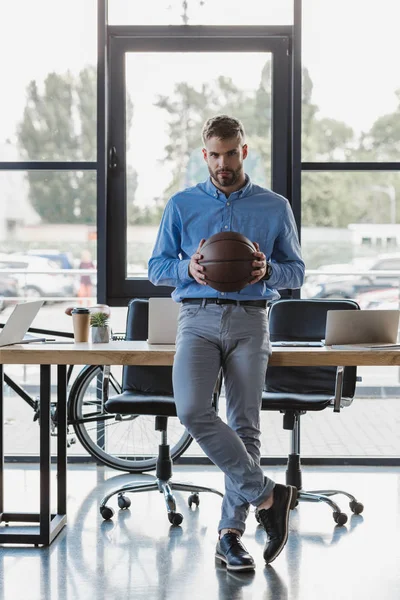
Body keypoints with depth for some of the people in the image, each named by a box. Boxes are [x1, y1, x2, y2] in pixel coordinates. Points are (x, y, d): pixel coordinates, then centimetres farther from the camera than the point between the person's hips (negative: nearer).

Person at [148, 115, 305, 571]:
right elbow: (156, 267, 11)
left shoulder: (275, 208, 10)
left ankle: (230, 532, 5)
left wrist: (268, 270, -11)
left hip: (249, 321, 0)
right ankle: (268, 495, -11)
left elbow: (296, 271, 11)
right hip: (198, 317, 0)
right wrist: (187, 268, -11)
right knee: (192, 410, -22)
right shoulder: (182, 205, 10)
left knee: (244, 425, -3)